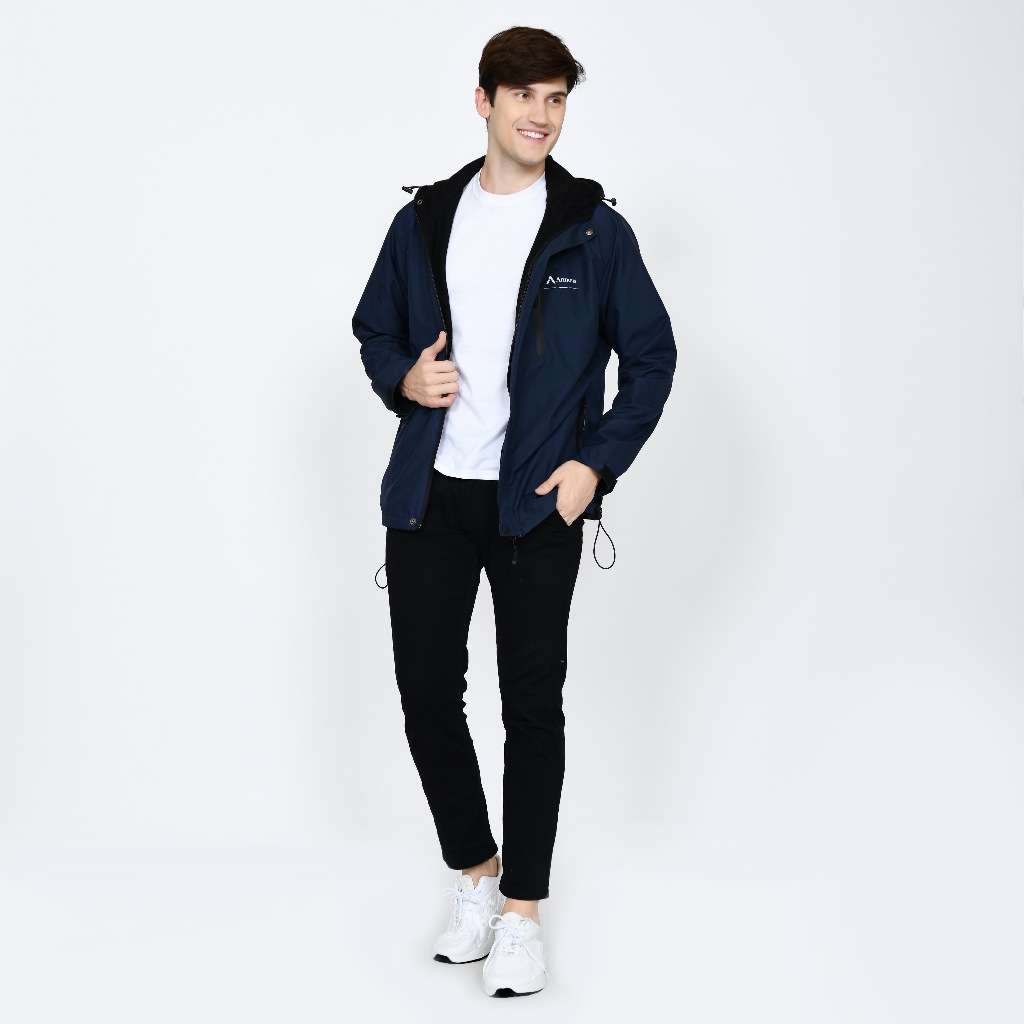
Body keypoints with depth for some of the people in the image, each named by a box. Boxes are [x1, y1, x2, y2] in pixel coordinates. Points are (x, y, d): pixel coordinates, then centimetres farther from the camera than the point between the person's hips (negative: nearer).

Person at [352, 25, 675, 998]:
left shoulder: (593, 228, 0)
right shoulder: (424, 219, 7)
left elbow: (650, 356, 3)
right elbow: (374, 328, 17)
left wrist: (596, 461, -8)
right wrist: (403, 377, -5)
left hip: (538, 500, -2)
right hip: (430, 492, 3)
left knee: (532, 704, 2)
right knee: (427, 692, 5)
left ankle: (522, 910, 15)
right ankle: (473, 871, 27)